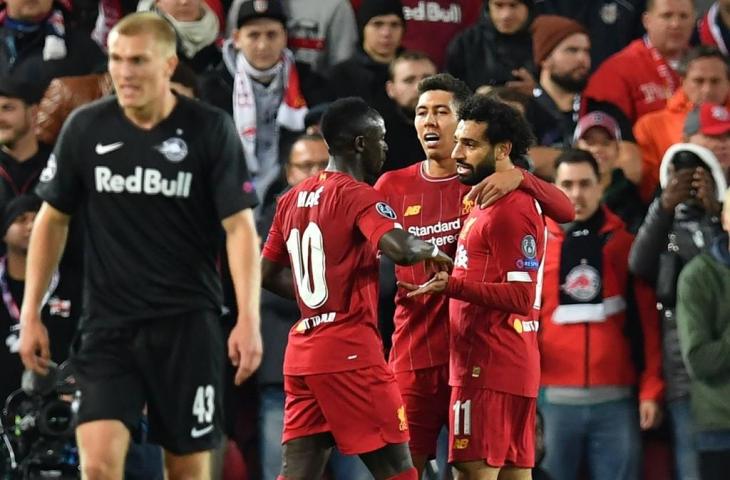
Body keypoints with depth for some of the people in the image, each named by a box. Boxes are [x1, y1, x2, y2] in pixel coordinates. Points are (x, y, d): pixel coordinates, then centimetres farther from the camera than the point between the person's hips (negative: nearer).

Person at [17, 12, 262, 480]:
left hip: (187, 323, -1)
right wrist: (31, 313, 7)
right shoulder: (85, 128, 1)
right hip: (108, 323, 1)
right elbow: (53, 218, 12)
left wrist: (249, 319, -18)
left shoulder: (211, 130, -6)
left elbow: (240, 226, -7)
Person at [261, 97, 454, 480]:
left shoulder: (293, 199, 13)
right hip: (350, 351, -8)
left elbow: (269, 273, 19)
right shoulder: (358, 196, -11)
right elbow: (401, 250, -27)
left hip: (303, 349, 8)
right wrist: (432, 250, -7)